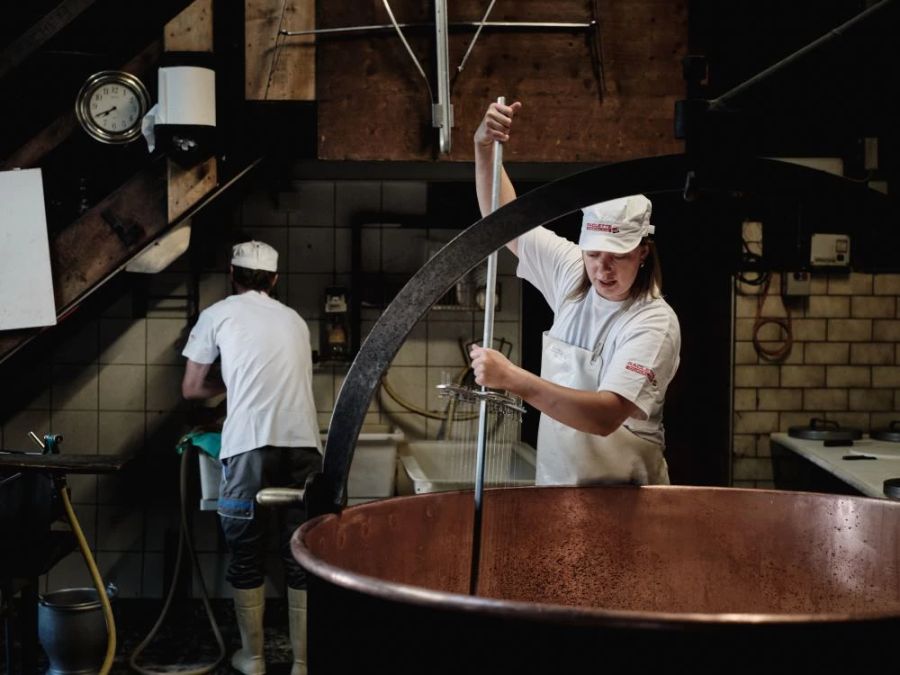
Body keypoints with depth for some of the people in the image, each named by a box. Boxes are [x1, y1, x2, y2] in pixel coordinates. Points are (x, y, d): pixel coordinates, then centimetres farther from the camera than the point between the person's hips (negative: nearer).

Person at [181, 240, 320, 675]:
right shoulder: (295, 320, 24)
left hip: (251, 446, -3)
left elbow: (192, 388, 17)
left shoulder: (218, 315, 13)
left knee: (246, 555, 11)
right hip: (303, 443, 3)